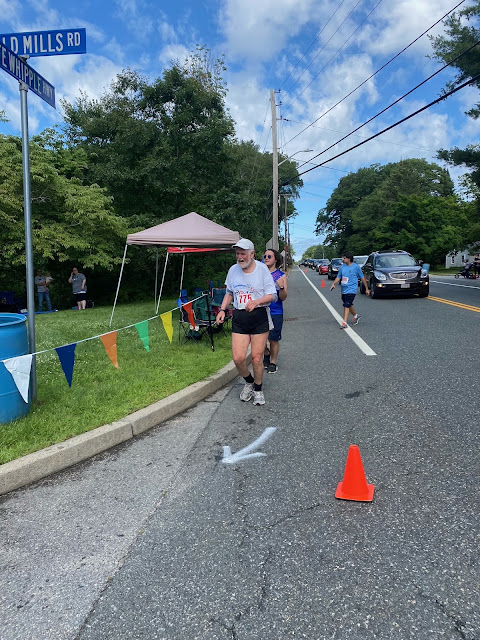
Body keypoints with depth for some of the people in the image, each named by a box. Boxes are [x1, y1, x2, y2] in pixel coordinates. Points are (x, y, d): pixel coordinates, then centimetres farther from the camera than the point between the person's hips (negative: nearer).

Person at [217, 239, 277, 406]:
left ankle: (258, 389, 24)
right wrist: (222, 309, 6)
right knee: (238, 358, -6)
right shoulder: (233, 270, 7)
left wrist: (256, 302, -23)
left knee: (257, 358, 0)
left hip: (259, 317, -3)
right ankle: (249, 382, 25)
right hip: (239, 318, 3)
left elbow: (272, 295, -5)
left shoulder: (262, 269, -4)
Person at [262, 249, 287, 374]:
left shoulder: (281, 276, -2)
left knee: (274, 339, 5)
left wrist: (281, 287, -23)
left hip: (275, 313, -2)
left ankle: (273, 363, 23)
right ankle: (266, 355, 34)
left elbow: (283, 298, -5)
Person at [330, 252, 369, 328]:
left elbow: (362, 278, 2)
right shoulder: (342, 267, 7)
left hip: (351, 290, -6)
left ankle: (344, 322, -12)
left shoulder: (356, 267, -6)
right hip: (344, 290, 6)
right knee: (349, 305, 18)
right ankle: (356, 316, 42)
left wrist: (367, 289, 5)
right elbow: (338, 277, 12)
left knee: (346, 306, -14)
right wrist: (333, 284, -7)